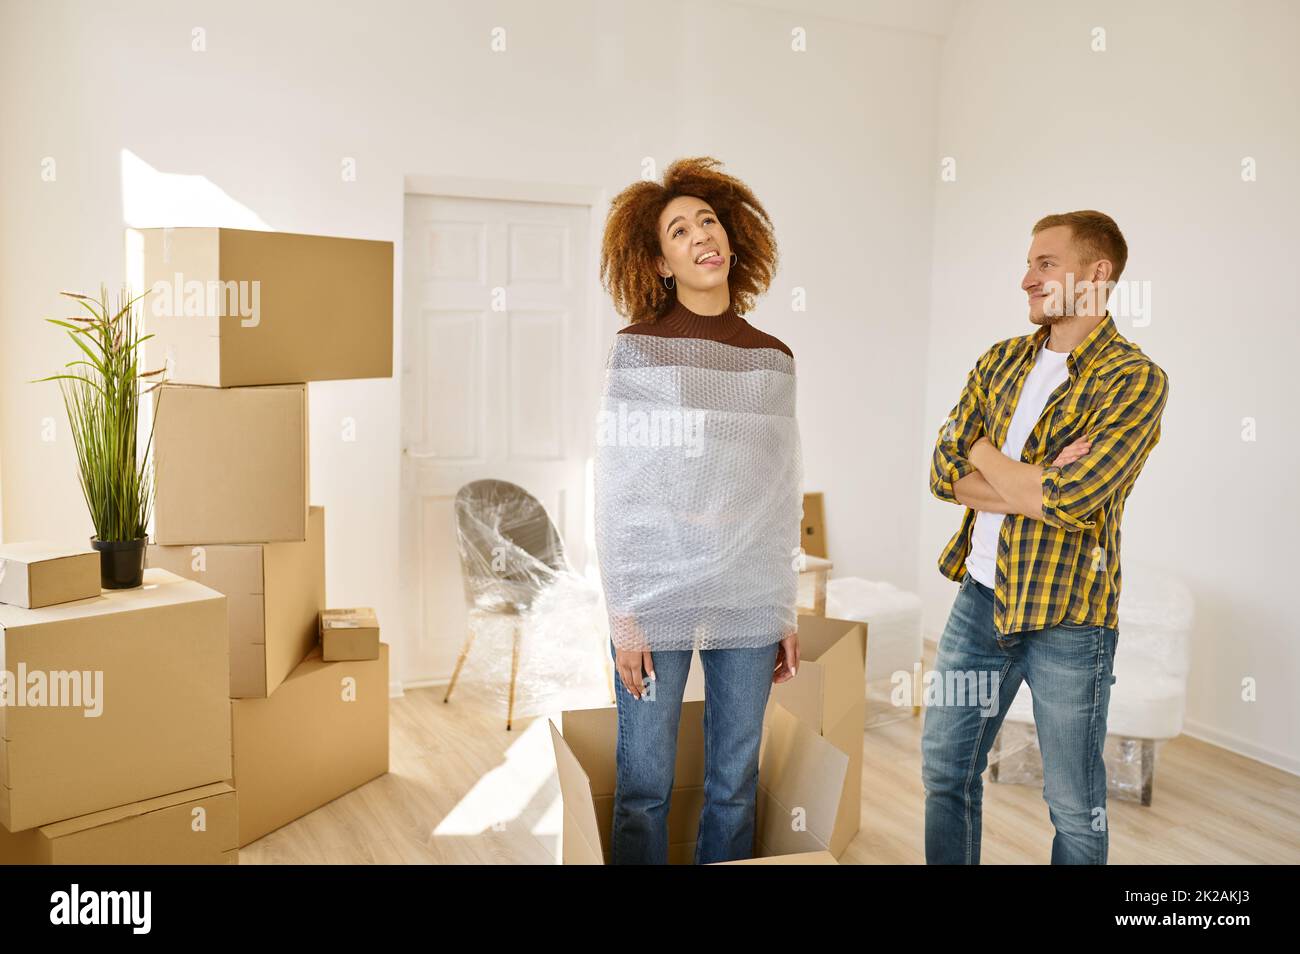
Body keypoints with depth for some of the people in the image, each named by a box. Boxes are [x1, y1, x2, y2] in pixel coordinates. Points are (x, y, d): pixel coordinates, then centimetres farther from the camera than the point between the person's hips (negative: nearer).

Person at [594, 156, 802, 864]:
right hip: (658, 600, -3)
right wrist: (623, 617, -8)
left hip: (749, 606, 3)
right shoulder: (638, 351, -3)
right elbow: (615, 496, -4)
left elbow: (784, 498, 11)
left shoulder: (774, 360, 7)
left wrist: (786, 612, 9)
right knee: (644, 790, 5)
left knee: (735, 787, 11)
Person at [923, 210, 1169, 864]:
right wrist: (1036, 488, -17)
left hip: (1067, 617, -5)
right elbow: (943, 470, -2)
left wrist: (985, 455, -8)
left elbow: (1072, 500, -23)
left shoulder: (1135, 379, -11)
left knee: (1075, 805, 11)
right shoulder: (1000, 361, 7)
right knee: (944, 770, 16)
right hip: (978, 595, 5)